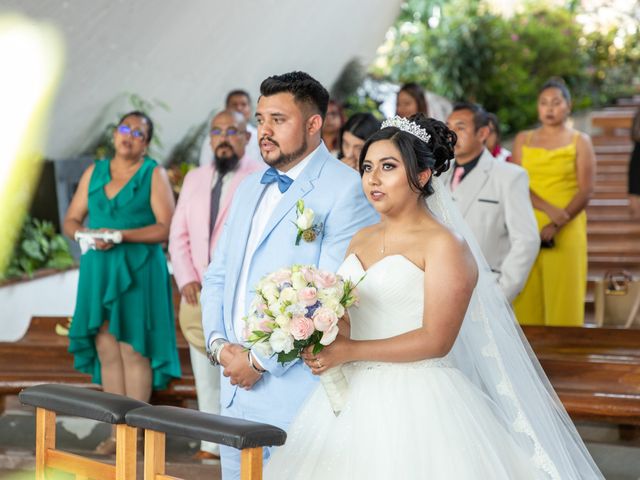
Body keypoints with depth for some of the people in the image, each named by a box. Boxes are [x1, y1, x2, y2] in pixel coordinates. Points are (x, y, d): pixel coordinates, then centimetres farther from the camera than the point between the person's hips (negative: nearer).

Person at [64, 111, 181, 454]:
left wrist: (122, 235, -17)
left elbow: (166, 228, -8)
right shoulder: (94, 172, 13)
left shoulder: (154, 174, 0)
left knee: (133, 348, -6)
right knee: (106, 349, 3)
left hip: (138, 270, -4)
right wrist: (86, 234, -9)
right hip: (99, 270, 4)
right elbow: (71, 220, 13)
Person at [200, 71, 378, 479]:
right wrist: (219, 344, 0)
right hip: (237, 389, 7)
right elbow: (218, 276, 17)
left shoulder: (345, 190, -11)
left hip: (295, 395, -7)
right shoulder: (250, 189, 16)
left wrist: (261, 360, -15)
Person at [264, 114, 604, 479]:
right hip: (353, 402, 6)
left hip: (416, 405, -6)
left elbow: (435, 340, -15)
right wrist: (321, 347, -8)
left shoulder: (444, 245, -8)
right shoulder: (360, 241, 13)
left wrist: (349, 351, -18)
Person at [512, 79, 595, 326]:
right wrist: (549, 209, -14)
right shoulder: (523, 140, 14)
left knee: (563, 296, -6)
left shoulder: (580, 141, 7)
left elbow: (585, 192, -2)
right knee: (526, 297, -1)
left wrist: (556, 226, -14)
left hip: (566, 232, -2)